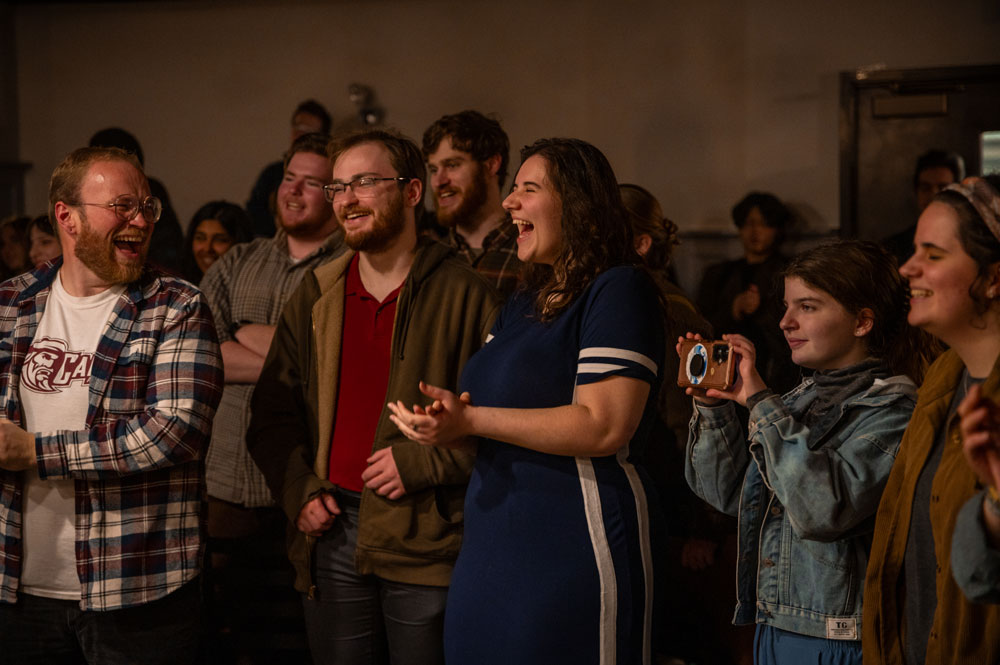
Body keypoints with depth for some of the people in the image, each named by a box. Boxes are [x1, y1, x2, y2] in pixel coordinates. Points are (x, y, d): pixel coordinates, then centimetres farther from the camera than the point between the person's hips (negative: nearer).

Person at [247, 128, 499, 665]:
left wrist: (423, 462, -14)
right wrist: (297, 490, 1)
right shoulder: (315, 294, 11)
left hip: (426, 540, -4)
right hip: (331, 531, 4)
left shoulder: (461, 292, -4)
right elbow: (272, 409, 15)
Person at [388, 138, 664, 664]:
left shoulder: (617, 291, -9)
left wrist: (470, 420, -16)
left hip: (577, 550, -8)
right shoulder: (524, 303, 19)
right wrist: (448, 424, -1)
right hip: (493, 551, 9)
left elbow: (605, 427, -19)